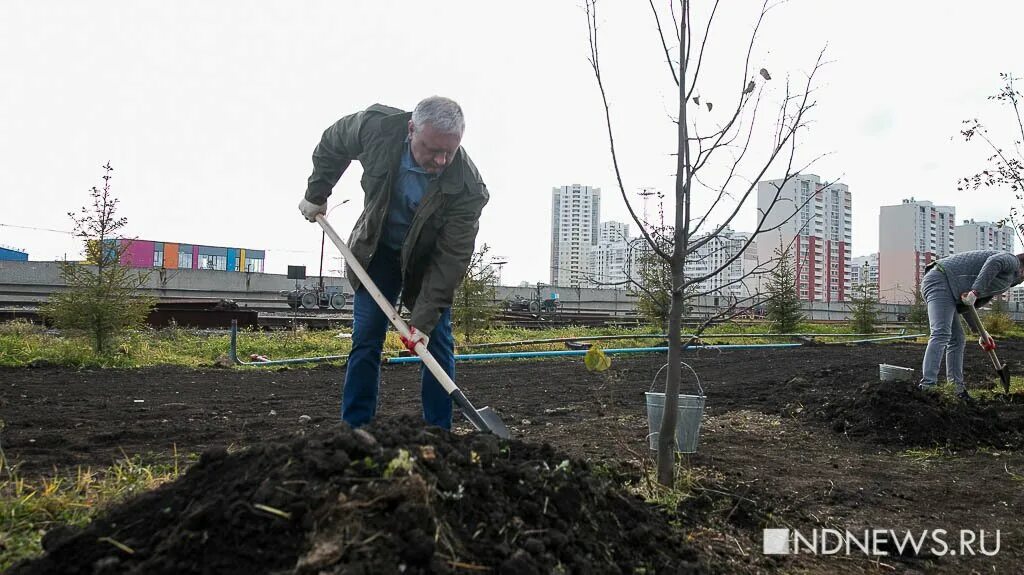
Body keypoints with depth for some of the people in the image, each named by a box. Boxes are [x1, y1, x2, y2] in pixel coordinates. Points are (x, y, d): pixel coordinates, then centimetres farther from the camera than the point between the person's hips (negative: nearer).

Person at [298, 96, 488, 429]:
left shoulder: (468, 187, -33)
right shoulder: (376, 126, -27)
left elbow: (452, 257, -28)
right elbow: (331, 144, -3)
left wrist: (425, 319, -32)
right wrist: (316, 195, 3)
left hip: (429, 259, -1)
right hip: (378, 249, 2)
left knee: (438, 343, -5)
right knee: (366, 340, -2)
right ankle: (354, 430, 5)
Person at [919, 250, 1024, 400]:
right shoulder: (1012, 261, 4)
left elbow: (968, 307, 26)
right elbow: (994, 262, -20)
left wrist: (982, 334, 23)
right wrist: (976, 291, -27)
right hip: (941, 280, -11)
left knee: (957, 339, 12)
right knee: (941, 334, -21)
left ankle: (958, 388, 12)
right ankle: (926, 385, -31)